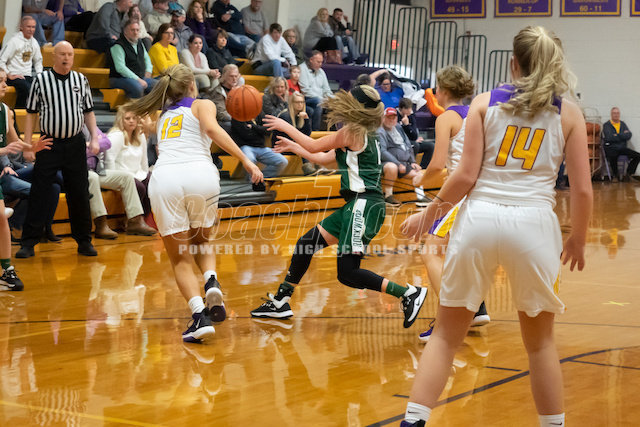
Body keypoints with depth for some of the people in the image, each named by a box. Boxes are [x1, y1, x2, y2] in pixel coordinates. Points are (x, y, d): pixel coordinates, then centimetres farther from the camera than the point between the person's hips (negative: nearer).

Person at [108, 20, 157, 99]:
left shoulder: (139, 43, 15)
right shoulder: (118, 46, -11)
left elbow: (146, 58, 33)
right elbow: (120, 68, -21)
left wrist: (148, 71, 12)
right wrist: (138, 79, -23)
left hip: (140, 78, 8)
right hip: (120, 78, -8)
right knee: (137, 87, -37)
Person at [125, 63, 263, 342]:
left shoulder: (164, 116, 31)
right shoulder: (202, 105, 19)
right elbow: (212, 129, -3)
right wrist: (245, 160, -8)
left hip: (164, 177, 2)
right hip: (200, 174, -1)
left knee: (181, 259, 8)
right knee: (201, 241, 25)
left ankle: (200, 316, -12)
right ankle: (211, 281, -4)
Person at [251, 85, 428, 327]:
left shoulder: (354, 131, -10)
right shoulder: (361, 135, 18)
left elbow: (314, 146, 0)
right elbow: (324, 159, 27)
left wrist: (285, 127, 12)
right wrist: (293, 147, 35)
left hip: (365, 205, -10)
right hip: (356, 206, 10)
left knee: (347, 273, -12)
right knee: (306, 244, 14)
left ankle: (409, 293, -10)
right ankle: (280, 302, 24)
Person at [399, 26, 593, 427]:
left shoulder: (485, 103, 8)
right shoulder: (569, 112, 7)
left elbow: (466, 175, 0)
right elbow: (583, 189, 3)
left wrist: (430, 213, 14)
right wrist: (578, 239, 18)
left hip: (479, 217, 1)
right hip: (534, 221, 0)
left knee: (447, 335, 9)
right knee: (541, 341, 17)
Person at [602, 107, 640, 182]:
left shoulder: (623, 124, 17)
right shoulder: (606, 125, 4)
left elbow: (629, 135, 0)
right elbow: (608, 137, -13)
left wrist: (617, 135, -10)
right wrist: (623, 135, -4)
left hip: (622, 147, 4)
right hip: (610, 148, -4)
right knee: (613, 156, -39)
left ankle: (629, 173, -1)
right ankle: (616, 175, -14)